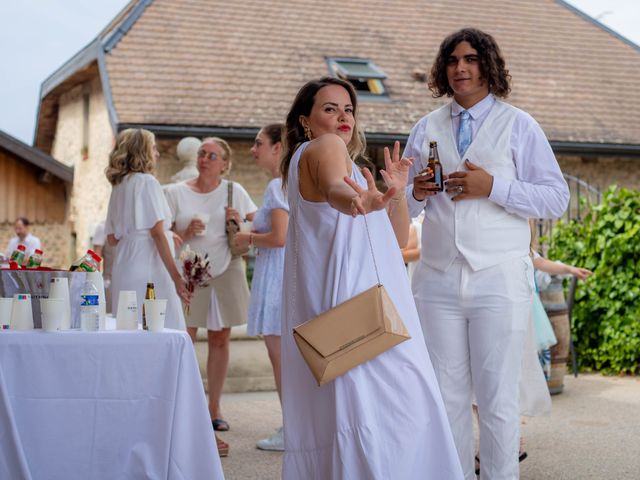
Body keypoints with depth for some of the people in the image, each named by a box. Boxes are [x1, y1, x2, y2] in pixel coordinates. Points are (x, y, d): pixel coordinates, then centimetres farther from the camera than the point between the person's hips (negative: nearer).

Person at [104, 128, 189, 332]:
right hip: (149, 268, -8)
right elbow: (157, 233, -14)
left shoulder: (118, 186, 15)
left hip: (124, 267, 8)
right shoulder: (147, 181, -7)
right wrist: (176, 276, -14)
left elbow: (112, 239, 17)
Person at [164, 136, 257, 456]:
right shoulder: (176, 193, 5)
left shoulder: (234, 191, 8)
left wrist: (240, 223, -8)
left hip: (225, 272, 2)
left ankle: (214, 408, 16)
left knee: (220, 339, 6)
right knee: (184, 339, -10)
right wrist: (186, 233, -14)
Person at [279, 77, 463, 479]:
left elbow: (397, 241, 23)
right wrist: (358, 202, -50)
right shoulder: (325, 146, -1)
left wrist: (397, 191, 8)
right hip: (354, 303, -10)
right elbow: (334, 189, -29)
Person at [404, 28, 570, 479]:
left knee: (497, 396, -2)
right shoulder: (426, 129, 16)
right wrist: (417, 193, -6)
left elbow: (556, 197, -1)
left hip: (499, 278, -3)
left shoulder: (518, 125, 5)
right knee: (447, 396, 5)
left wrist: (493, 188, -13)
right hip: (438, 279, 3)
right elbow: (404, 205, 18)